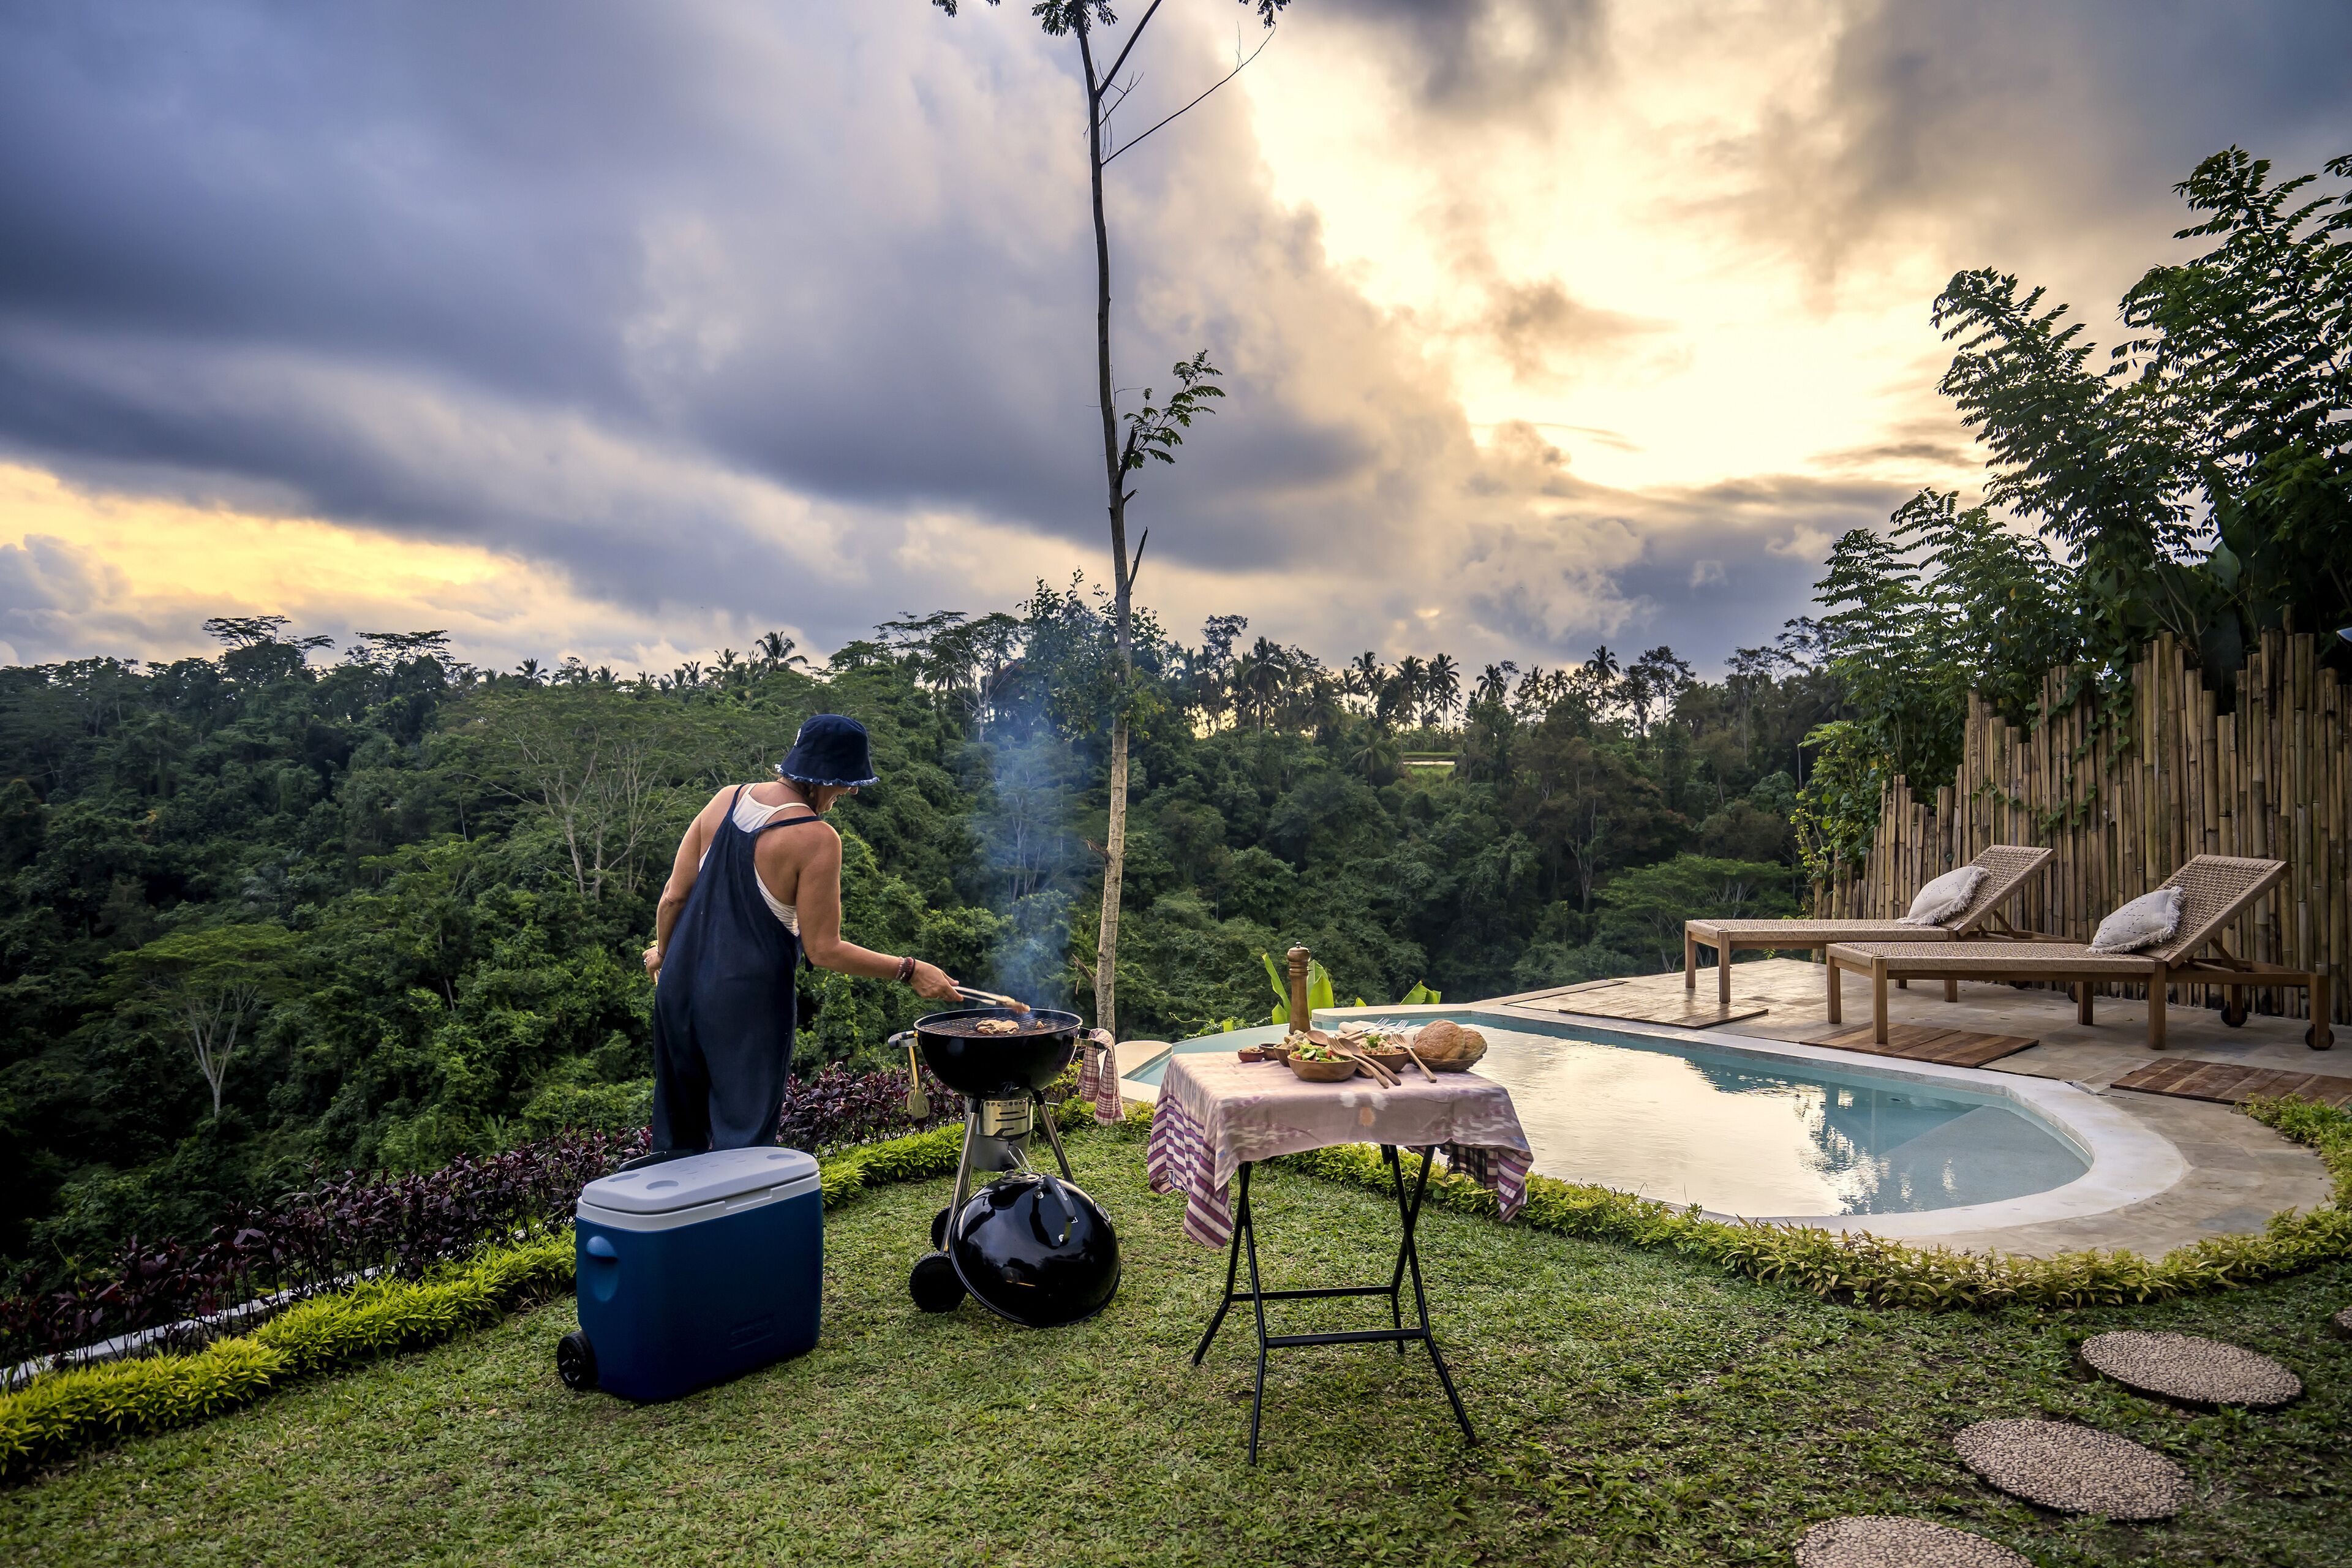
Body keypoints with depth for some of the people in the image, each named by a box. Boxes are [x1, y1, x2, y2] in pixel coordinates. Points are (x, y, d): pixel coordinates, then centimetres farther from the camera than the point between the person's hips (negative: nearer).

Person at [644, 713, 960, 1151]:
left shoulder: (726, 800, 1)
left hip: (681, 984, 7)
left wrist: (662, 952, 25)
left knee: (678, 1131, 22)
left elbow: (673, 897, 6)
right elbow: (824, 950, -15)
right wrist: (909, 971, -8)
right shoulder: (817, 839, -18)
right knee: (745, 1134, 7)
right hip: (748, 1000, -7)